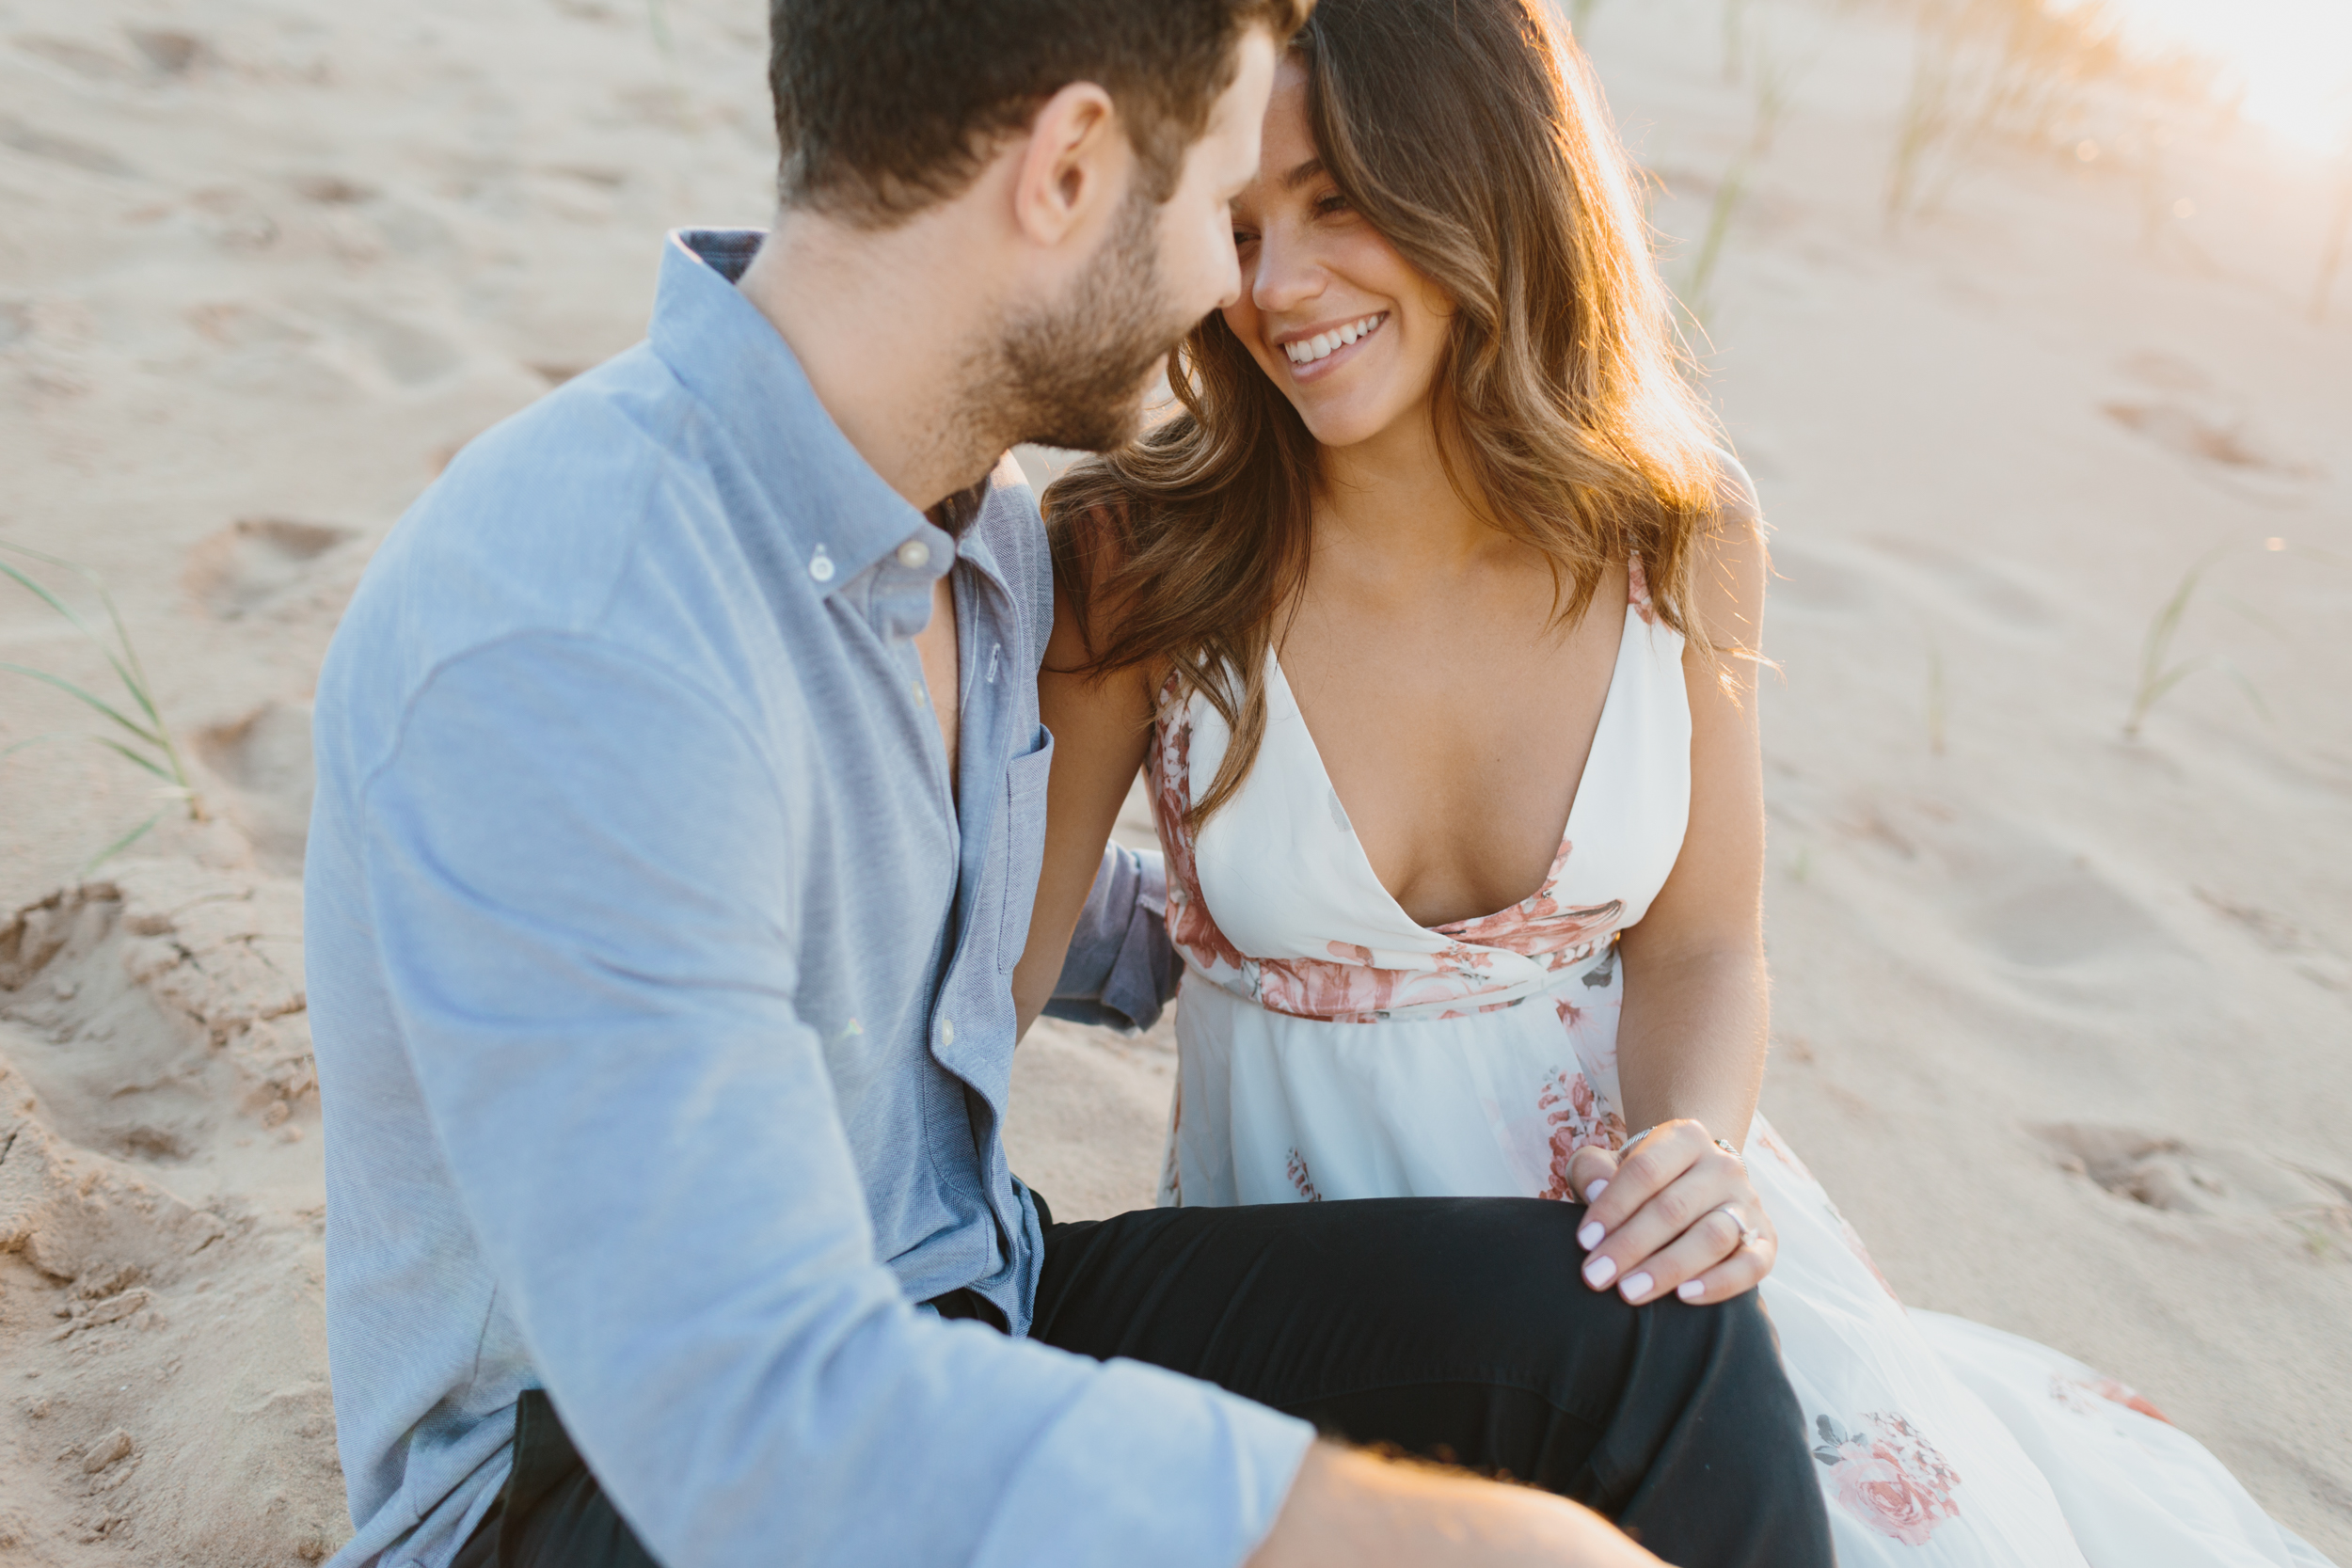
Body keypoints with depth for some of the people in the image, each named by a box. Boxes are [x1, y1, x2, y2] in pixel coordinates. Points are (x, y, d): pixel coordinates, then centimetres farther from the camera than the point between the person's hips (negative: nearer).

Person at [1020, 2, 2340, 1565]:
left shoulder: (1686, 536, -7)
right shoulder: (1139, 560, -15)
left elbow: (1700, 947, 1)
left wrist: (1694, 1153, -19)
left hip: (1627, 1190, 3)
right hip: (1312, 1203, -2)